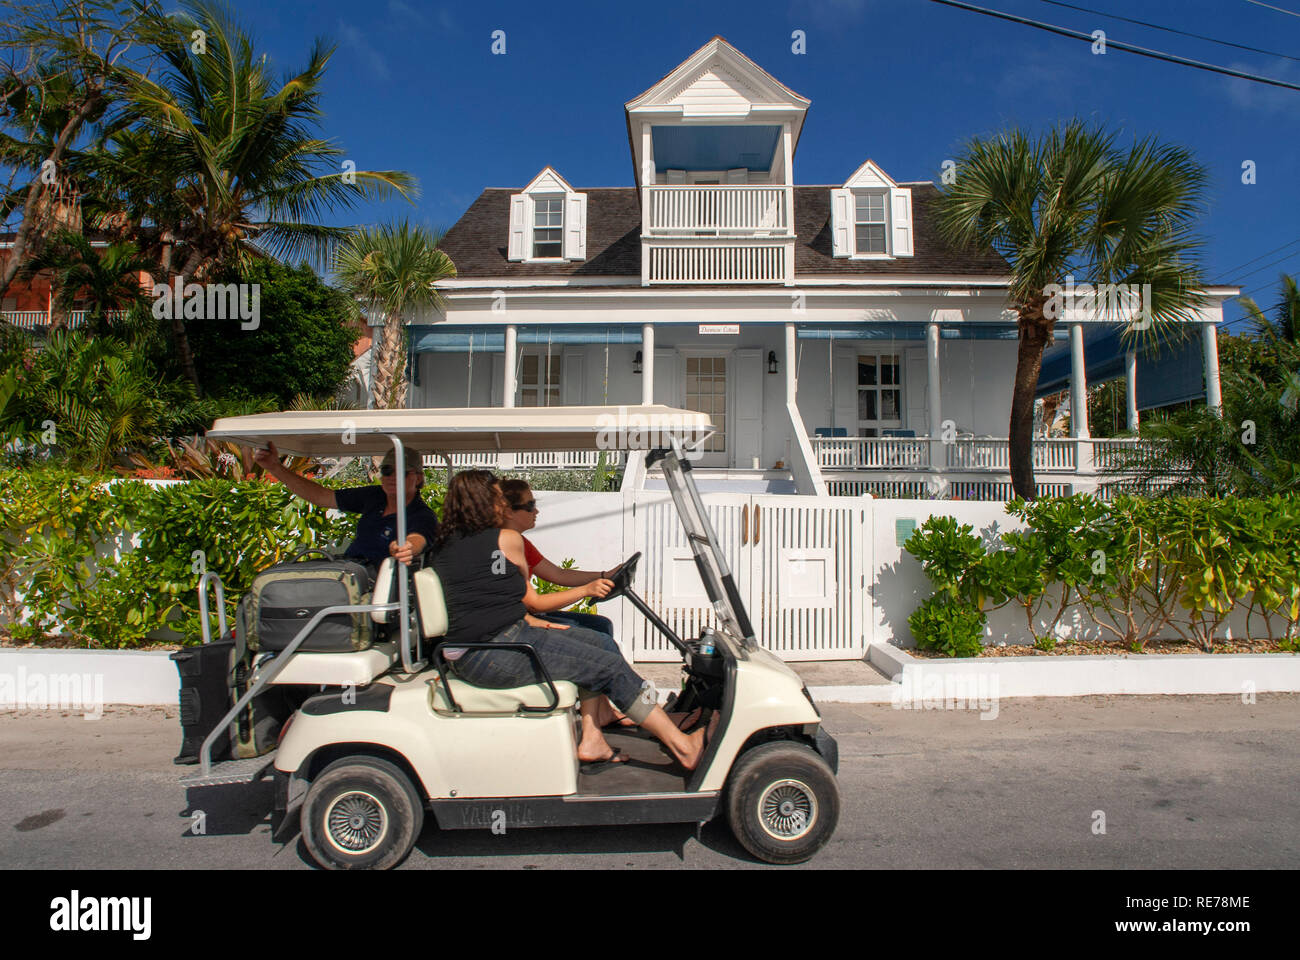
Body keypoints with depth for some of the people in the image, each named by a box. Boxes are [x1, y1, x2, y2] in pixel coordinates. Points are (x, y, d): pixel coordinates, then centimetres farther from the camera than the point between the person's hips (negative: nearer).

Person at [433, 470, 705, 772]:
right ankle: (683, 747, 1)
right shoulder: (507, 539, -6)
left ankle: (591, 741, 15)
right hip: (498, 652, -9)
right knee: (611, 667, -4)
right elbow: (528, 597, 11)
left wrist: (529, 621, 11)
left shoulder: (444, 547, 16)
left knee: (591, 640, 18)